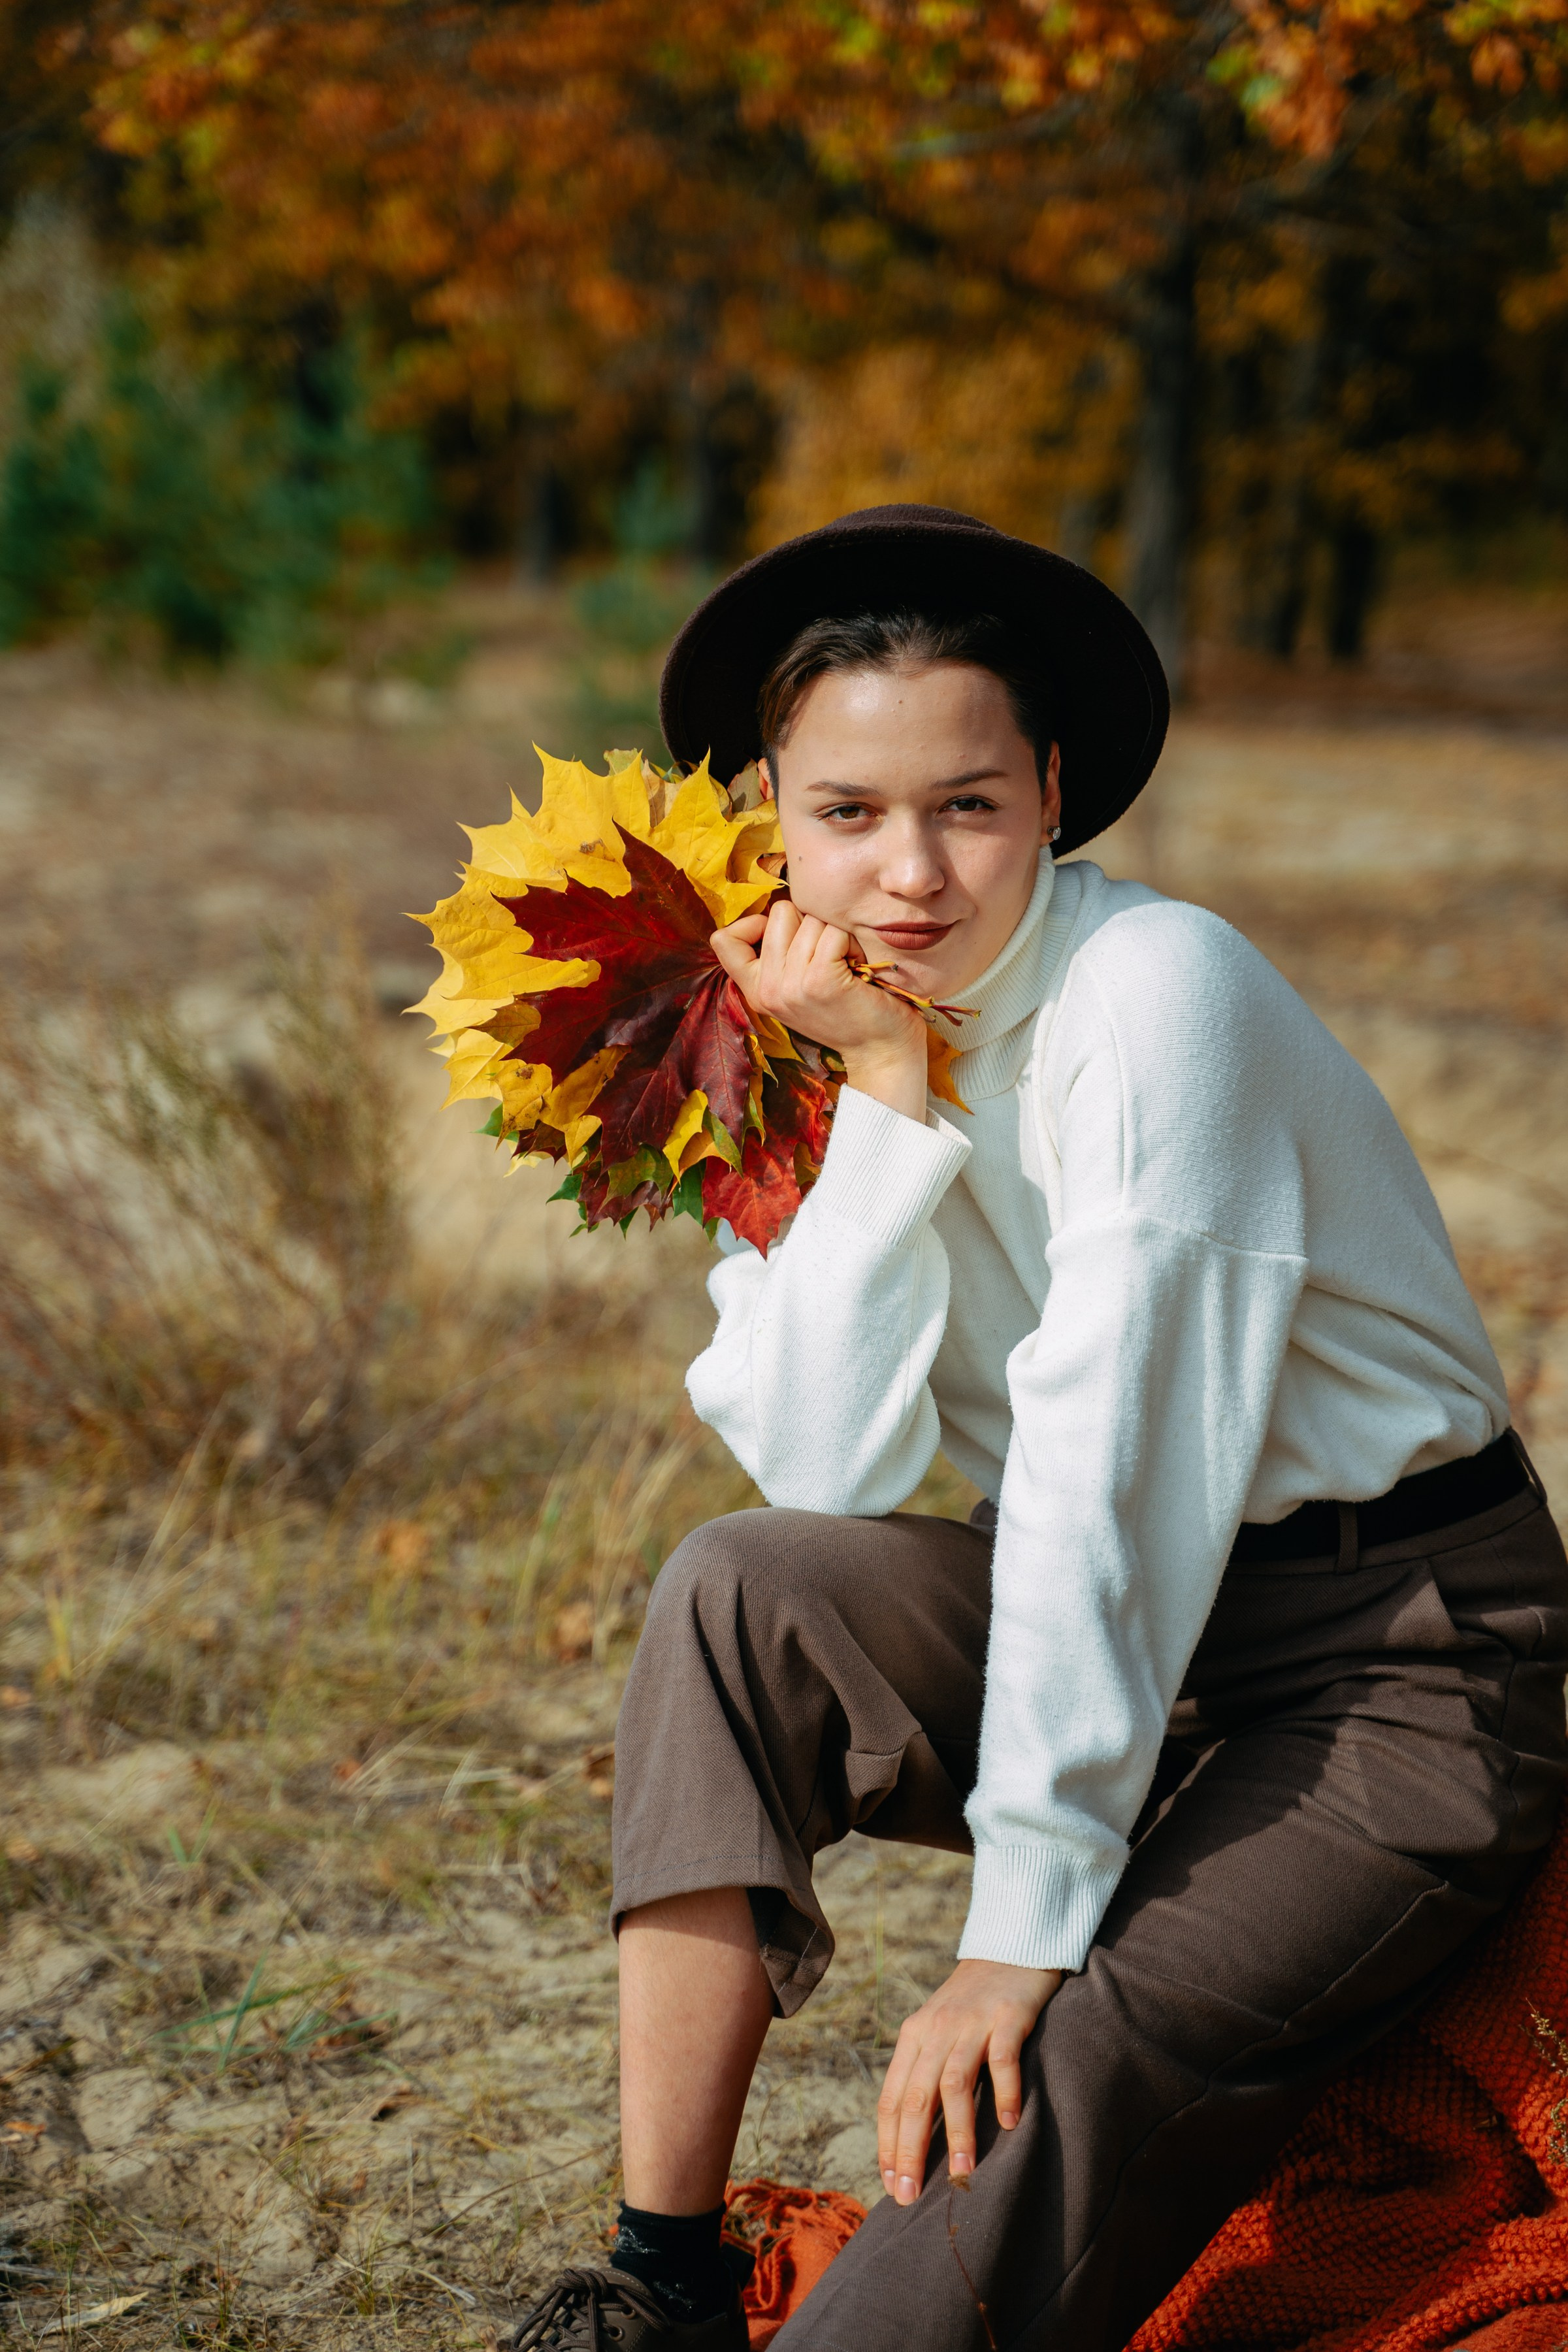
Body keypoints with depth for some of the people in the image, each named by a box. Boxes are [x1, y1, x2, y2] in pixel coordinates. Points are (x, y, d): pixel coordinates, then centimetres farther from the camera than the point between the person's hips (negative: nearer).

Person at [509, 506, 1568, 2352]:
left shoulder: (1153, 990, -20)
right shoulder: (843, 1027, 1)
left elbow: (1112, 1459, -24)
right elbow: (835, 1480, -10)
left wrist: (1023, 1921, -24)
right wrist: (885, 1095, -17)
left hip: (1404, 1661, -6)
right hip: (1115, 1626, 6)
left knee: (1039, 2076, -28)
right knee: (739, 1595, -18)